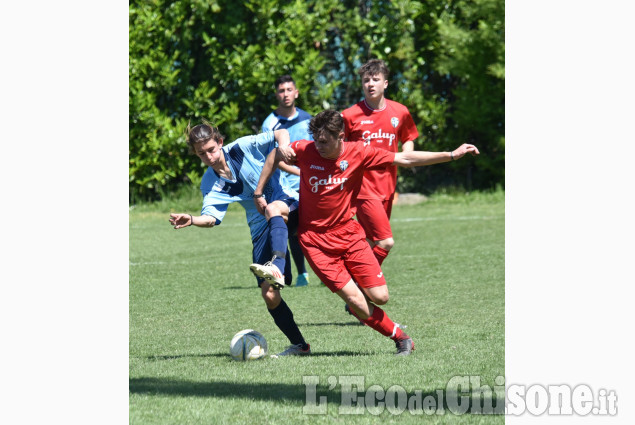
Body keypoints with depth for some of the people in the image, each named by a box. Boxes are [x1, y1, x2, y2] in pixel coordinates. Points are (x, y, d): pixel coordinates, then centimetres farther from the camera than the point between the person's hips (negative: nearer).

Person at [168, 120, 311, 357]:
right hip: (261, 228, 4)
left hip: (288, 206, -4)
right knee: (269, 295, -6)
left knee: (273, 209, -43)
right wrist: (191, 220, -30)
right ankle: (299, 345, 10)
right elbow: (212, 217, -9)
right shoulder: (210, 183, 3)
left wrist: (283, 149, -29)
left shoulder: (243, 148, -6)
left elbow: (280, 134, -7)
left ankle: (277, 268, -60)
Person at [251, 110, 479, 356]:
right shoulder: (305, 151, -10)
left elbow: (405, 159, -4)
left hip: (348, 233, 2)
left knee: (380, 297, -9)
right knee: (356, 301, -13)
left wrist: (452, 155, -6)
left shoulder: (358, 154, -8)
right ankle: (400, 337, 7)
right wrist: (258, 193, 8)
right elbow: (276, 155, 10)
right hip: (315, 240, -2)